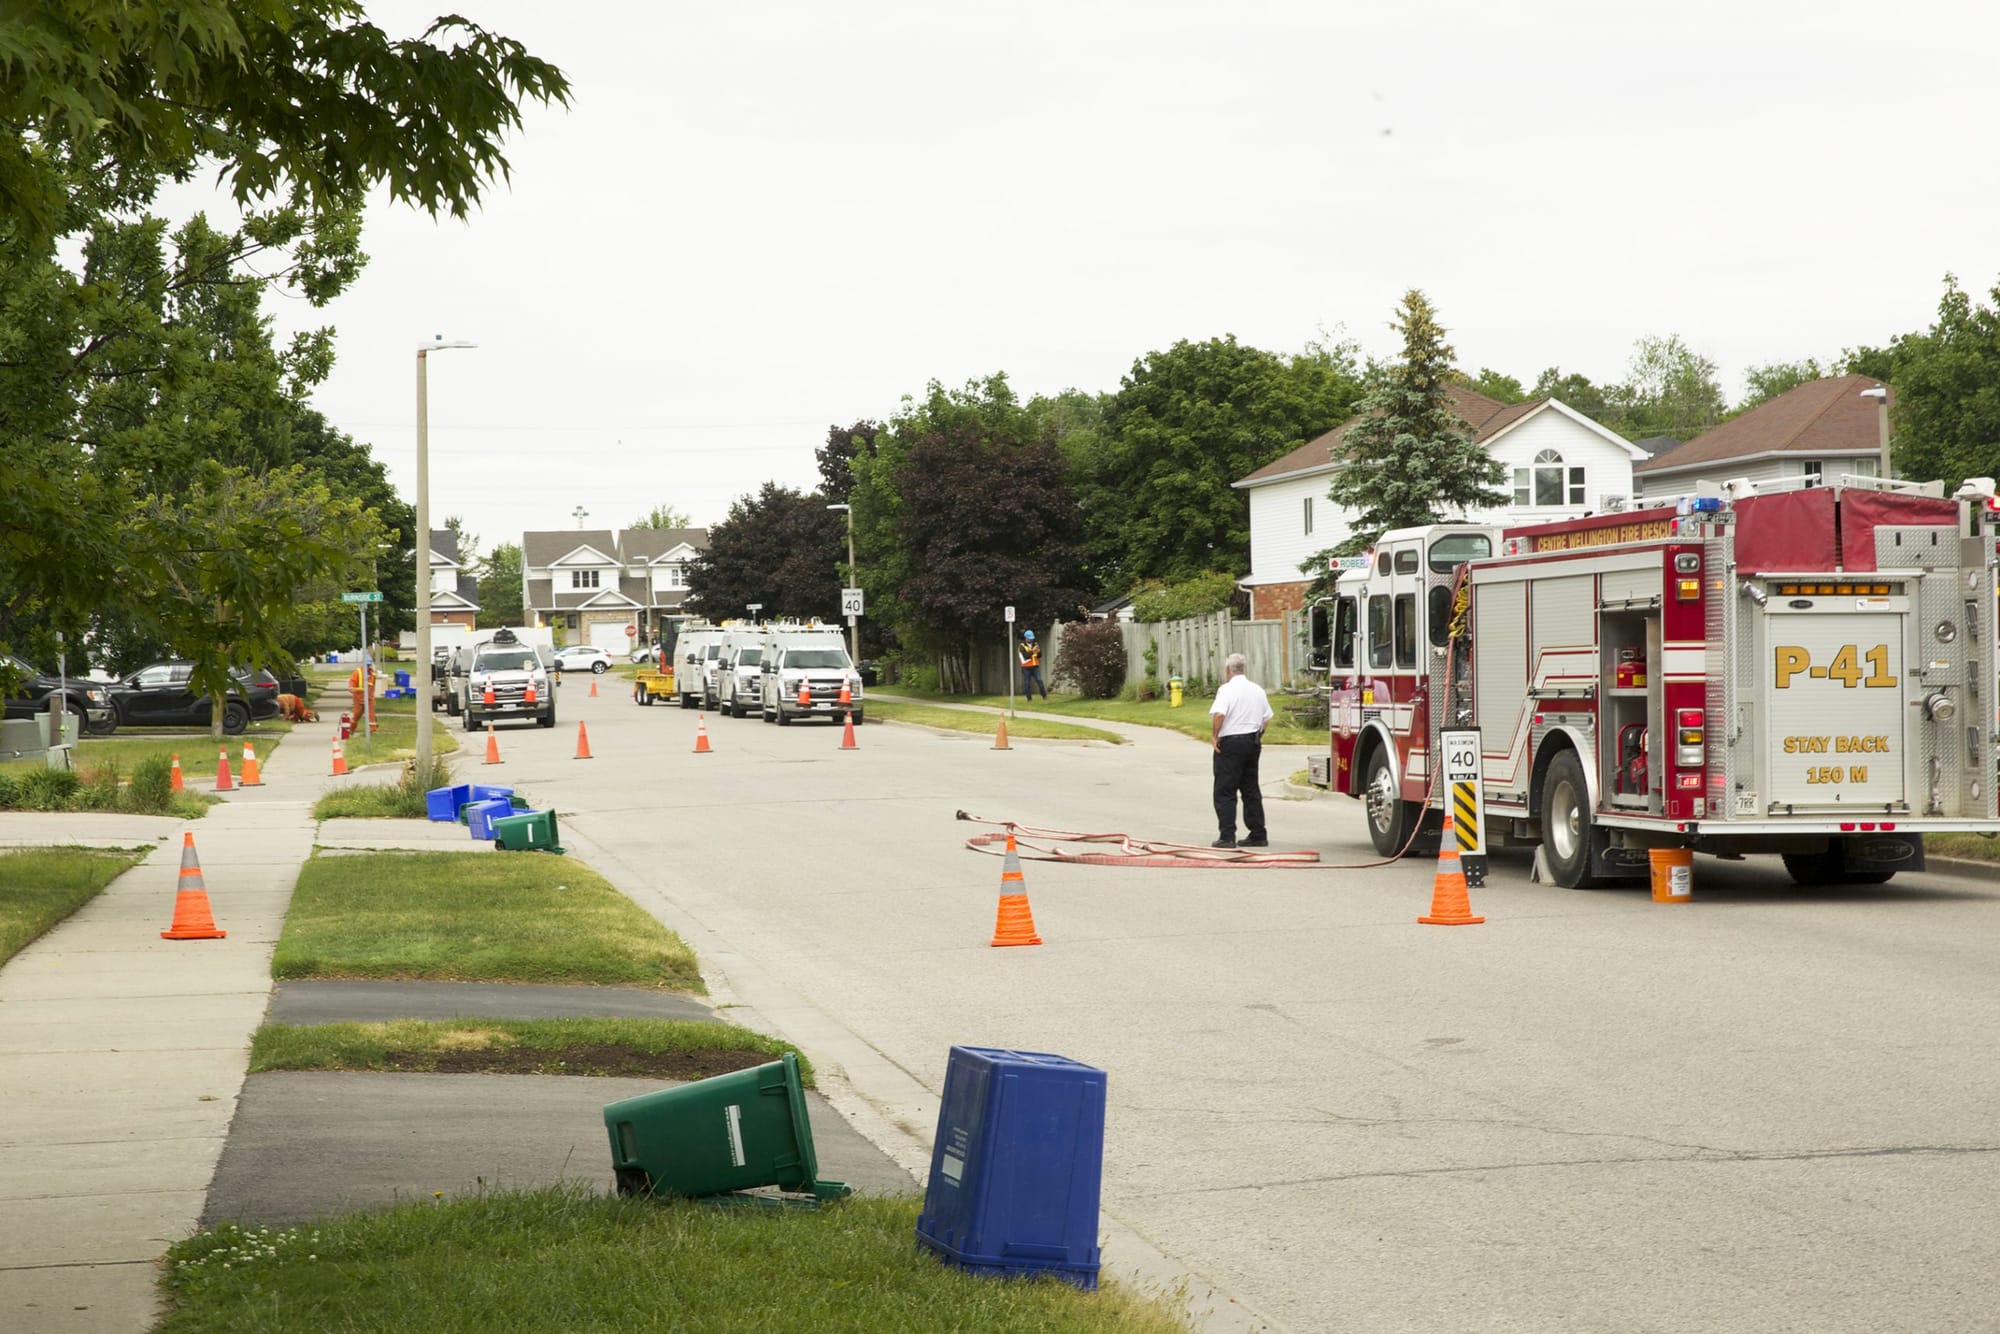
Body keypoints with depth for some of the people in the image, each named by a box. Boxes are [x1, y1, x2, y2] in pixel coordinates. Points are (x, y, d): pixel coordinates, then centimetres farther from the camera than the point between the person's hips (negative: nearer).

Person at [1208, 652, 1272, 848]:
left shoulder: (1227, 689, -12)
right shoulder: (1258, 690, 11)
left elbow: (1218, 714, -26)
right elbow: (1266, 718, 16)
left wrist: (1214, 735, -14)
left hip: (1230, 744, -7)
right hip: (1253, 743, 7)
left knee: (1225, 792, -3)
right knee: (1252, 791, 14)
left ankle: (1227, 837, -8)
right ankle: (1258, 835, 14)